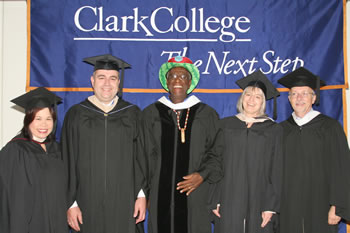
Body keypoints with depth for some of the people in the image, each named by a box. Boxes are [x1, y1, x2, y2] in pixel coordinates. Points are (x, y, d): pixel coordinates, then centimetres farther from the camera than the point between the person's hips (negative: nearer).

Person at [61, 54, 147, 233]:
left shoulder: (132, 114, 5)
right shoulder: (76, 115, 3)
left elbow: (142, 158, 4)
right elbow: (68, 163, 2)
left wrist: (142, 195, -3)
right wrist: (70, 203, -2)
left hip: (124, 204, 1)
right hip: (88, 204, 0)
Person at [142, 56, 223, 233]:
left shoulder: (207, 114, 6)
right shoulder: (150, 114, 8)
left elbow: (218, 153, 6)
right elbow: (147, 156, 9)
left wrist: (203, 175, -11)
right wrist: (145, 195, 4)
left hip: (196, 198, 0)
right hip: (161, 197, 1)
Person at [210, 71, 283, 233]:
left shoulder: (273, 130, 3)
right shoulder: (225, 125, 7)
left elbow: (276, 172, 1)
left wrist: (271, 207, -7)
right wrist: (215, 201, -1)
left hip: (259, 202, -1)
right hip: (229, 202, 1)